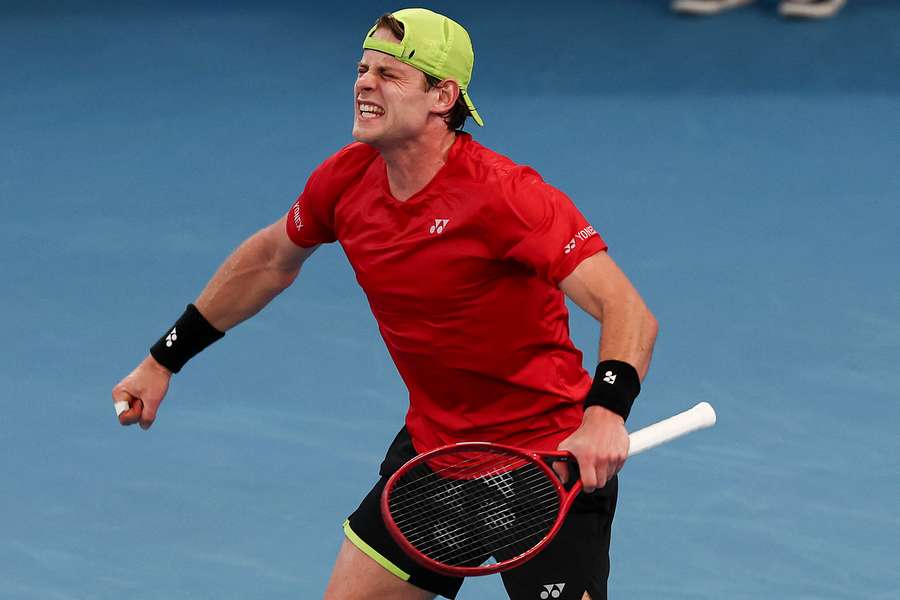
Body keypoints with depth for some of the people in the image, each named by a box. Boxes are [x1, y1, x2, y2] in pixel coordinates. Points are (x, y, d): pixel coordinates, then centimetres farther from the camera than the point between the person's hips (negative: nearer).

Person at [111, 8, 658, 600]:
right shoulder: (347, 180, -5)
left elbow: (629, 311, -31)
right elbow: (270, 261, 17)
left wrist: (605, 414, -50)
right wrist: (163, 361, 20)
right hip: (434, 443, 6)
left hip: (551, 459, -6)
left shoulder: (503, 194, -25)